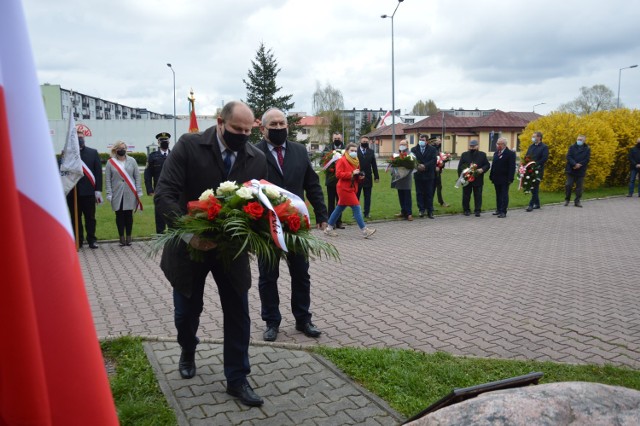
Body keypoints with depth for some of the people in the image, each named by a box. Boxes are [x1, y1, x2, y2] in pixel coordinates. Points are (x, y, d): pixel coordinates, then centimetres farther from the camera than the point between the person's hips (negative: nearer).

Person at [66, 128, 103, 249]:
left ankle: (91, 239, 17)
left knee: (90, 217, 7)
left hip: (88, 191, 0)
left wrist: (98, 190, -5)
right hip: (72, 192, 0)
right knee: (75, 218, 9)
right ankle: (77, 241, 18)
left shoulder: (93, 152, 5)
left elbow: (98, 172, 1)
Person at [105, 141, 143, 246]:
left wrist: (139, 192, -1)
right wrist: (109, 194, -6)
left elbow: (137, 177, 4)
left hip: (130, 194, 1)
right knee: (119, 216, 4)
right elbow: (108, 179, 1)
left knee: (129, 215, 5)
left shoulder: (132, 161, 5)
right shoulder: (110, 162, 2)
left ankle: (128, 237, 14)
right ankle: (122, 238, 12)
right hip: (117, 194, 0)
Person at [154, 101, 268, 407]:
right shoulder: (188, 145, -14)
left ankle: (237, 379, 22)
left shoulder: (257, 158, -4)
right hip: (190, 244, -1)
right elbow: (164, 194, -20)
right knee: (187, 311, 16)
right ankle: (188, 351, 49)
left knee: (238, 315, 5)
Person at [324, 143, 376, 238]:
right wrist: (351, 174, -21)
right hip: (344, 188, -9)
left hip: (351, 188, 9)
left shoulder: (356, 161, 17)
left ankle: (329, 228, 21)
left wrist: (361, 177, 2)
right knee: (356, 208, -11)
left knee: (340, 208, 13)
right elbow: (338, 174, -17)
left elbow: (357, 175, 26)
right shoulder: (342, 160, -8)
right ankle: (364, 230, -9)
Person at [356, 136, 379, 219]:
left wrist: (376, 176, 2)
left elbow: (374, 165, 6)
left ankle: (366, 213, 13)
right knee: (356, 196, 4)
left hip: (368, 177, 3)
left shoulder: (371, 152, 8)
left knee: (367, 197, 7)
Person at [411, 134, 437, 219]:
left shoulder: (432, 149, 4)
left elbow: (434, 160, -6)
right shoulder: (414, 149, 7)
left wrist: (425, 166, -18)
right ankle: (421, 210, 9)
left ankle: (430, 211, 8)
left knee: (429, 193, 3)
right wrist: (417, 167, -18)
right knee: (419, 193, 2)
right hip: (418, 175, 1)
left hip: (428, 175, -1)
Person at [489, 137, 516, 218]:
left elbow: (512, 167, -12)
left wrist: (510, 179, -18)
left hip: (504, 179, -6)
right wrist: (491, 176, 10)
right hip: (496, 178, 6)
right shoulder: (496, 153, 14)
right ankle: (498, 210, 21)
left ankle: (503, 212, -1)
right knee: (498, 195, 13)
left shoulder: (510, 153, -7)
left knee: (504, 195, -3)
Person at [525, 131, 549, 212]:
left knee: (535, 187, -9)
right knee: (532, 187, 11)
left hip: (538, 170, -7)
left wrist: (535, 164, -20)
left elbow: (544, 158, -14)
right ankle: (537, 203, 22)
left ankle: (531, 205, -10)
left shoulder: (544, 147, -4)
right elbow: (526, 156, 16)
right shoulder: (531, 146, 16)